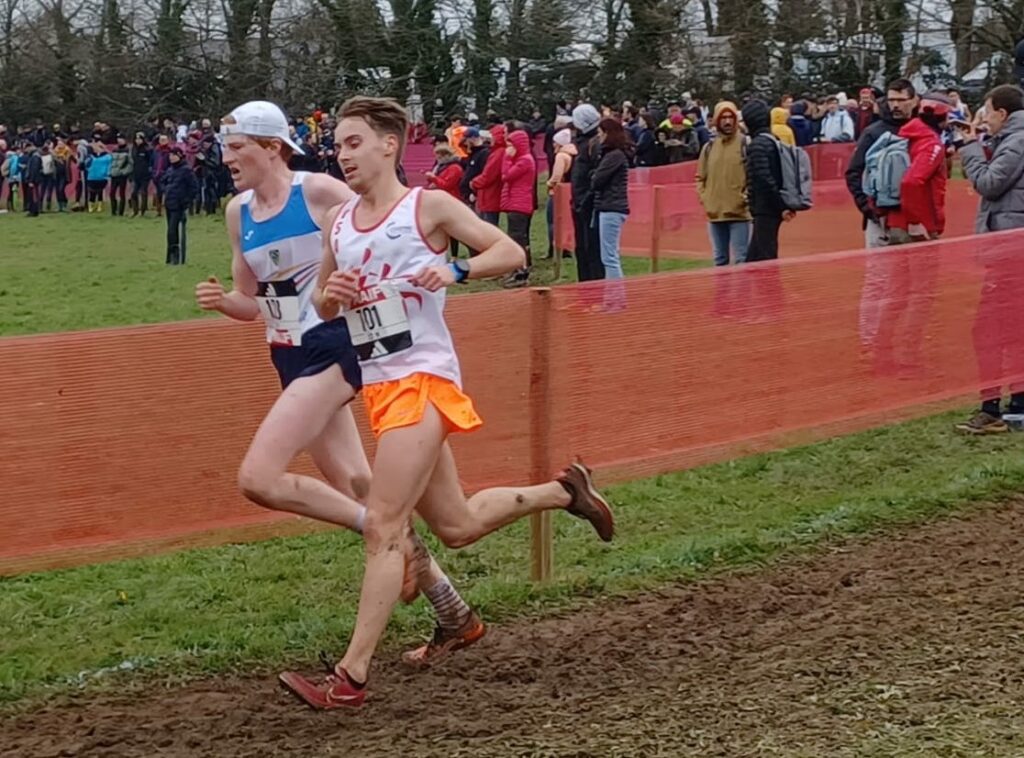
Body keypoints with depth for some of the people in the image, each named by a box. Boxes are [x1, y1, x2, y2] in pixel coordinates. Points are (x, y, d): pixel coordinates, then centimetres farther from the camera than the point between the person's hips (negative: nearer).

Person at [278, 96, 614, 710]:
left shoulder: (428, 206, -5)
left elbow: (511, 253, -6)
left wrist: (454, 271, -22)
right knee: (457, 526, 16)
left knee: (383, 528, -14)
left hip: (423, 379, -8)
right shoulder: (340, 224, 12)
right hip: (378, 384, 8)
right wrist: (329, 297, -1)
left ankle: (352, 677, -13)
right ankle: (563, 491, 38)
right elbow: (322, 304, 23)